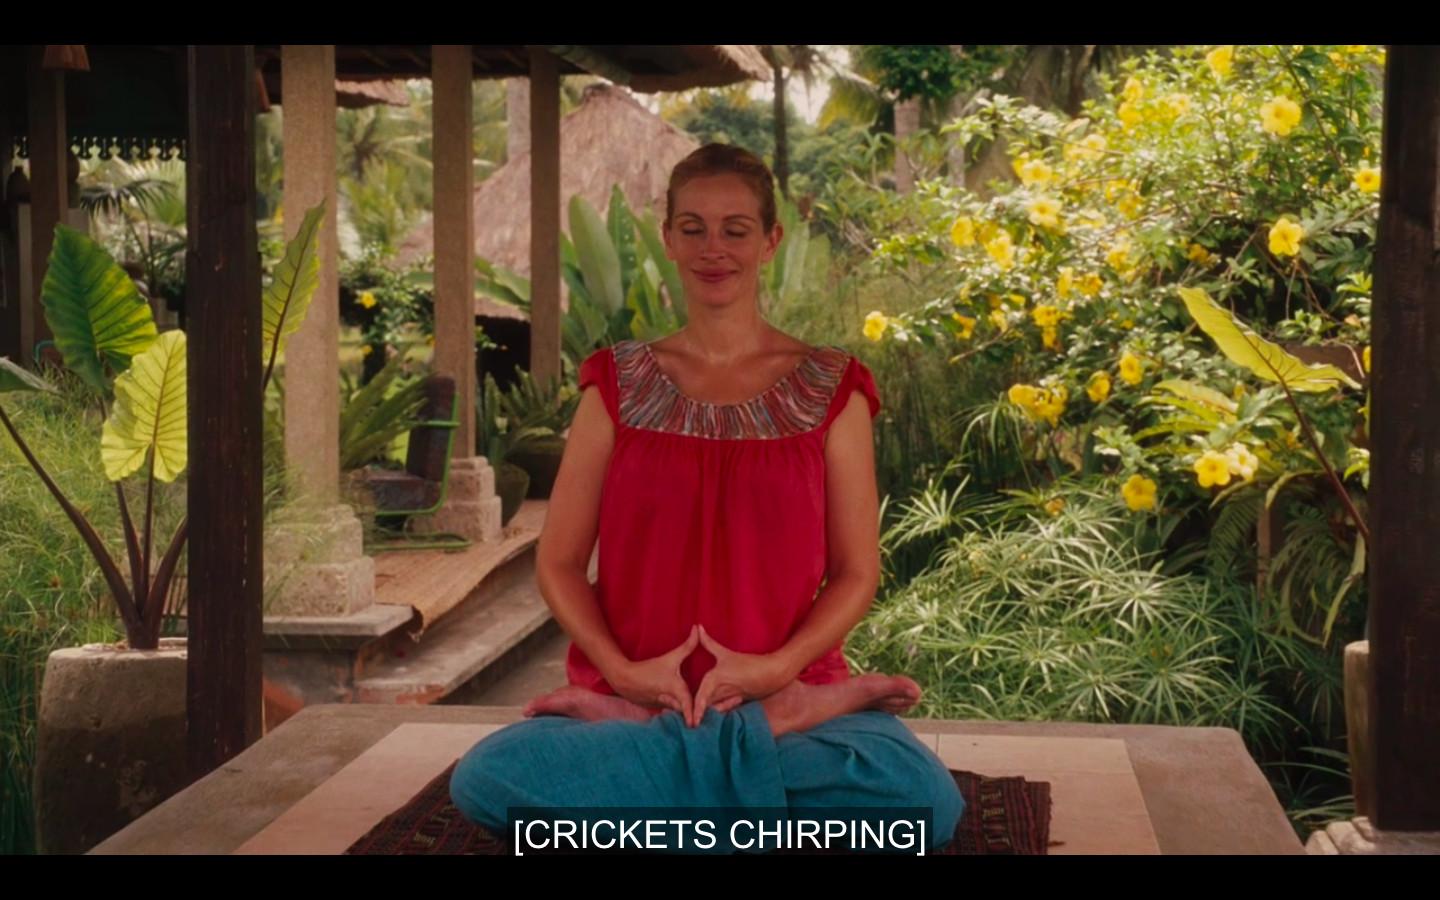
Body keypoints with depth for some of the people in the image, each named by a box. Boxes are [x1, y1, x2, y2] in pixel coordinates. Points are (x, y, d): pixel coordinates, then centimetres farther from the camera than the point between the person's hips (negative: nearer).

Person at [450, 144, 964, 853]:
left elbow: (857, 572, 4)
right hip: (631, 695, 1)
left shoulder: (829, 389, 6)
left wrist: (776, 668, -13)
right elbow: (558, 562, 7)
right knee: (484, 778, -30)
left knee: (924, 797, -32)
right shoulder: (621, 384, 9)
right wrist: (621, 671, -11)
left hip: (787, 684, -1)